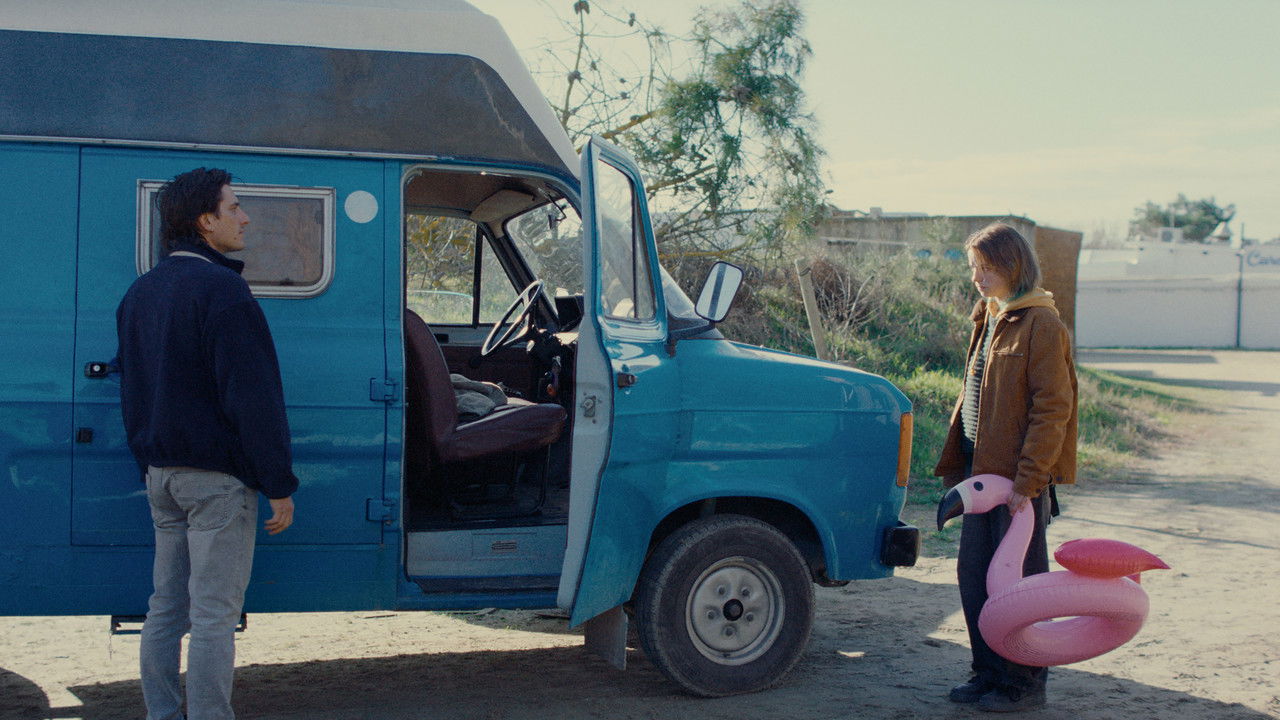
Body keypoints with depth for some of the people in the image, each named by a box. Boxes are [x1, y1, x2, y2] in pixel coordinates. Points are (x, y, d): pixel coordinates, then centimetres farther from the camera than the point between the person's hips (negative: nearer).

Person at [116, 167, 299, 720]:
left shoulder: (141, 291, 13)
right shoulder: (220, 288, -15)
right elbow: (253, 396, -19)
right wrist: (279, 485, -16)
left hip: (162, 473, 9)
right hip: (216, 476, -9)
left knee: (165, 607, 15)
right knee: (213, 616, -4)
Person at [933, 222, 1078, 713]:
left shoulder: (1040, 324, -13)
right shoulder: (989, 320, 14)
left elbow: (1052, 408, -17)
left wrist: (1027, 480, -20)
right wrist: (954, 464, 16)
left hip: (1021, 478, -8)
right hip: (984, 471, 8)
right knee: (974, 576, 12)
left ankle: (1025, 684, 15)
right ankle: (989, 673, 26)